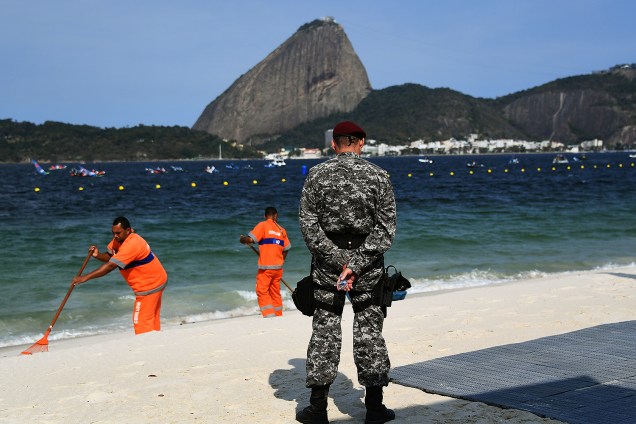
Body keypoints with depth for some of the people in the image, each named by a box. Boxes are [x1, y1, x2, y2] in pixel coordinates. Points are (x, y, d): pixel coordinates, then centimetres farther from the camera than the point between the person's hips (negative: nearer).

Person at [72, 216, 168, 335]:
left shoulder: (131, 244, -28)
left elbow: (110, 266, -32)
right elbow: (109, 256, 5)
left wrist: (86, 277, -32)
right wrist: (98, 255, -19)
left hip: (150, 285, -10)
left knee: (141, 321, -8)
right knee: (152, 320, 16)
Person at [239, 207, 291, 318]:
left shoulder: (263, 225, -6)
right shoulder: (281, 230, 10)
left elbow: (251, 239, -17)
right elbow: (286, 249, 13)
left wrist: (242, 239, 4)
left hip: (265, 267, -5)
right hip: (278, 267, 5)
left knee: (262, 292, -2)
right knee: (276, 293, 14)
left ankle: (269, 316, -14)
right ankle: (278, 316, 17)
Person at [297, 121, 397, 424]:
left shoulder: (317, 175, -3)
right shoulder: (378, 176, -3)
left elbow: (308, 224, -8)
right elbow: (386, 228, -8)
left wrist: (337, 261, -10)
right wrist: (356, 265, -12)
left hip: (326, 262, 0)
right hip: (368, 263, 0)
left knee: (324, 330, 8)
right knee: (369, 331, 9)